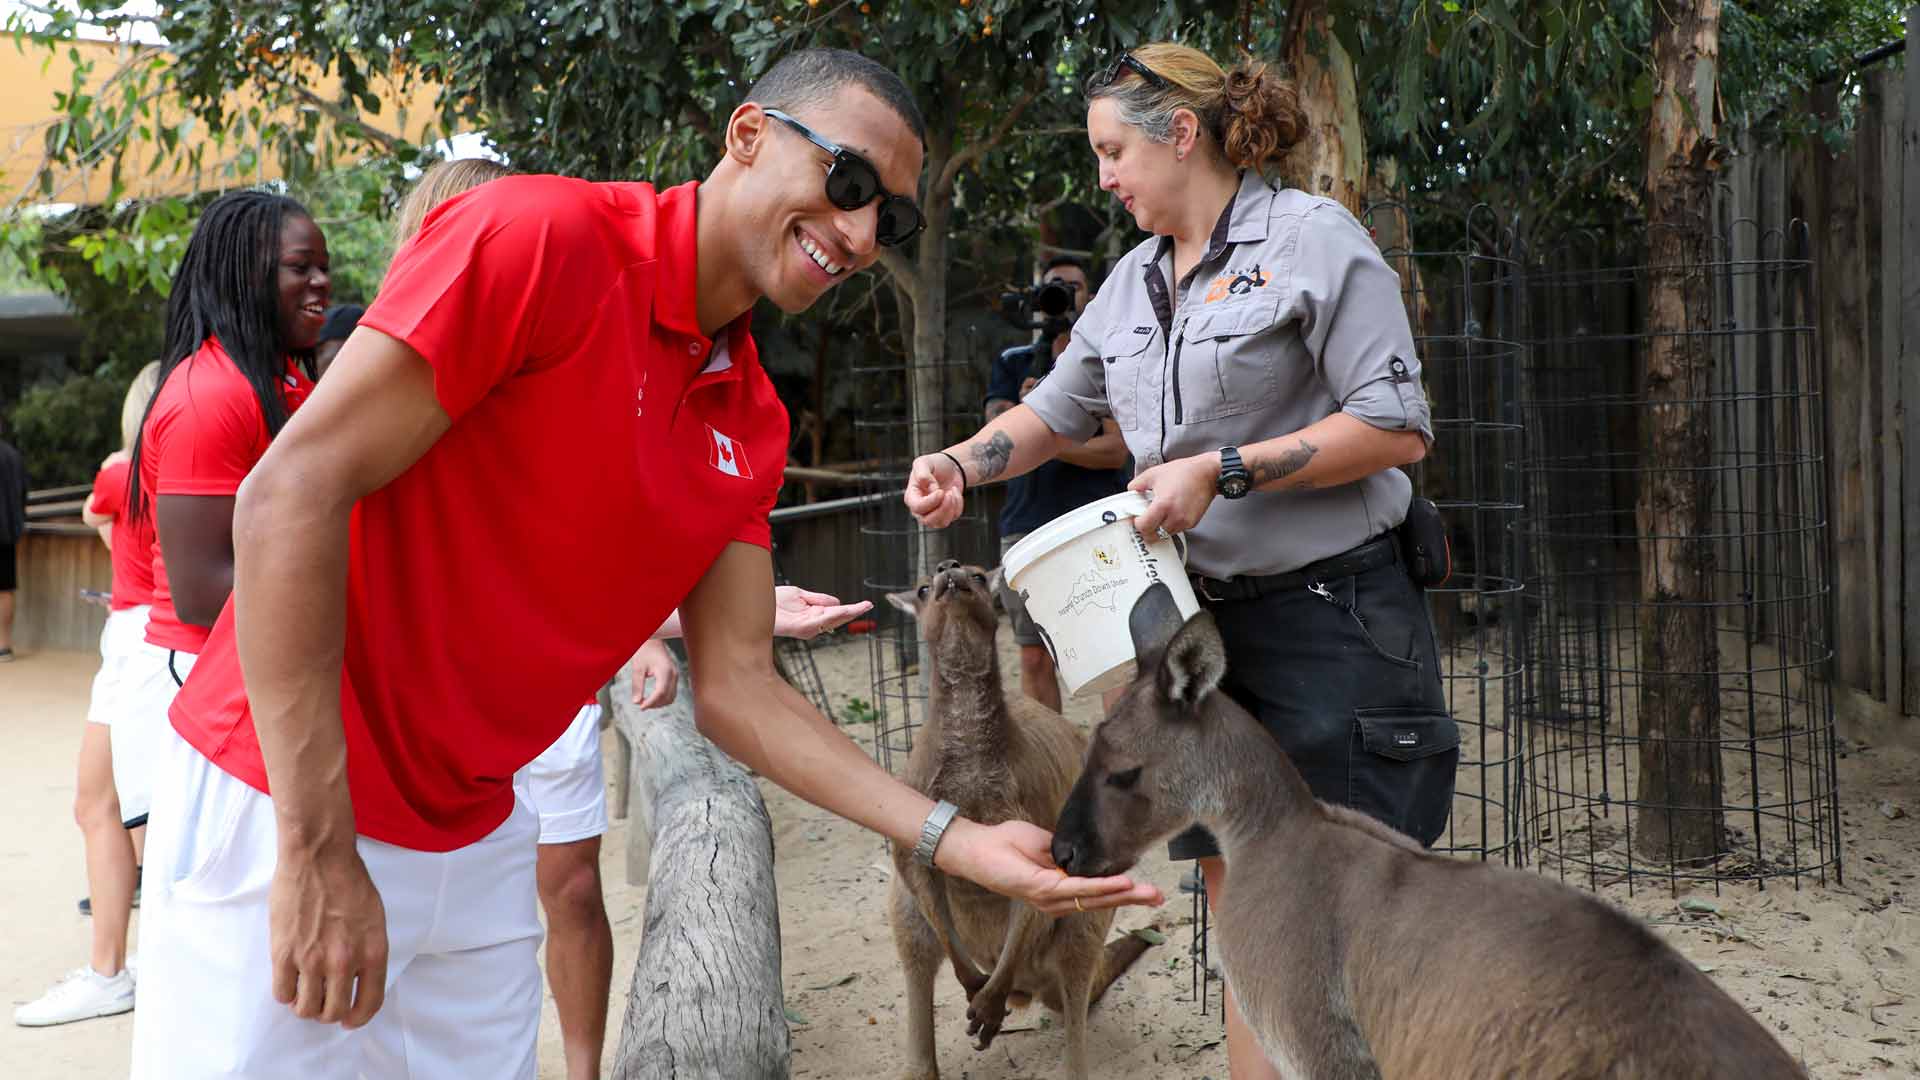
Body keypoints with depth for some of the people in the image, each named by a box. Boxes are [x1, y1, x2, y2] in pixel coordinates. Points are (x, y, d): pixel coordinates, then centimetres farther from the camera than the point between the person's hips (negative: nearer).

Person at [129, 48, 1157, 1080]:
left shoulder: (753, 426, 5)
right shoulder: (542, 235, -17)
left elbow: (735, 687, 5)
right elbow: (292, 492, -21)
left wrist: (958, 840, -5)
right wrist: (319, 851, -23)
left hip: (475, 836, 7)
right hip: (287, 802, -7)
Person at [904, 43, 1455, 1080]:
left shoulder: (1310, 237, -8)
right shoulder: (1134, 281, 13)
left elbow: (1398, 427, -13)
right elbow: (1057, 409, 24)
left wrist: (1224, 470, -18)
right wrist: (964, 462, 5)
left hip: (1331, 619, -6)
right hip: (1206, 622, 7)